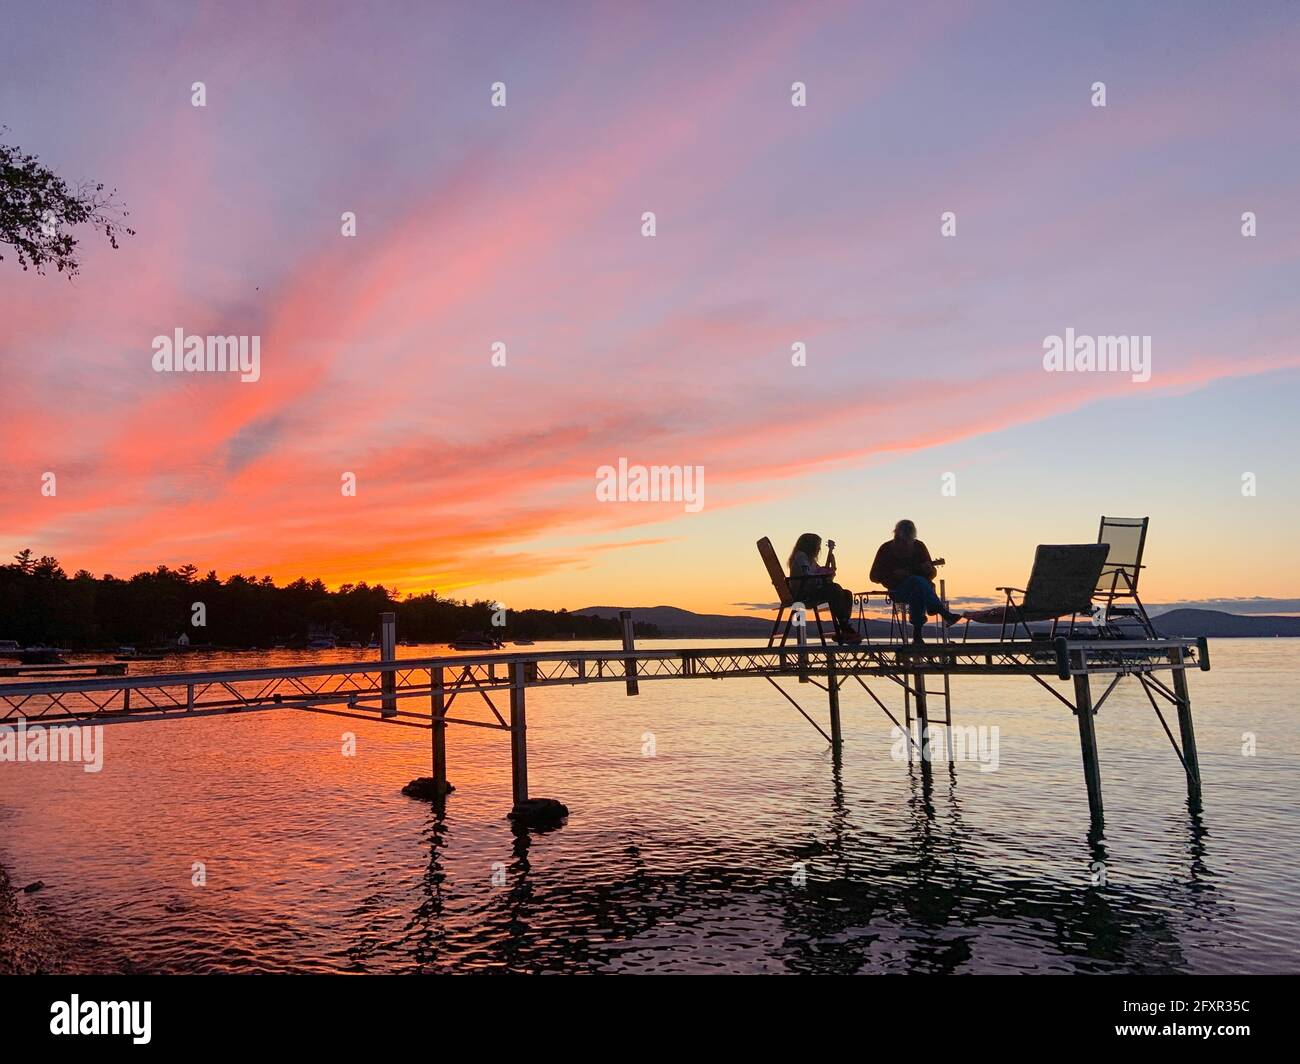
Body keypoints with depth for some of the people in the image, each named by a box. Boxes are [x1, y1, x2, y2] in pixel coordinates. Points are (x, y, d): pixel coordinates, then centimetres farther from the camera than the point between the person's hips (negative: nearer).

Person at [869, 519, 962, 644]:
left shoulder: (919, 546, 6)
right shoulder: (886, 549, 0)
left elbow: (933, 573, 9)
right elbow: (874, 576, 0)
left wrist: (928, 569, -17)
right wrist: (893, 574, -16)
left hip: (918, 587, 2)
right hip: (898, 590, -2)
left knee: (918, 594, -39)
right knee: (917, 581, -37)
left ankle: (917, 635, -44)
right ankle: (945, 614, -48)